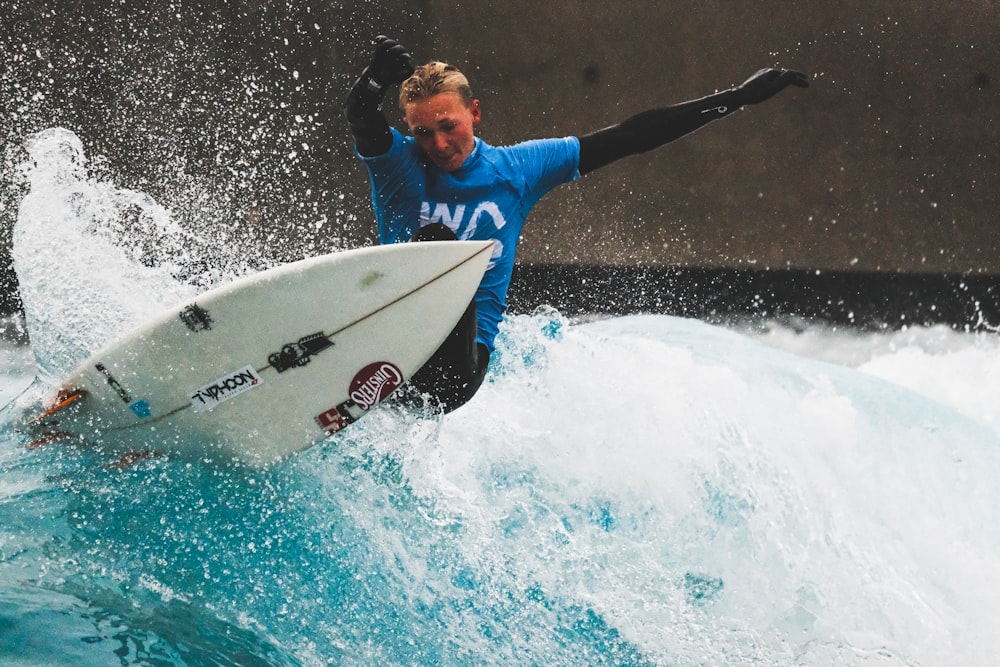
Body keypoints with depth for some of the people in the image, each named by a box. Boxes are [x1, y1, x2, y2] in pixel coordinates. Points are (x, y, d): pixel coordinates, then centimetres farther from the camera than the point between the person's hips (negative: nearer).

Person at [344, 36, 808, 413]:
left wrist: (738, 98, 8)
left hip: (466, 349, 1)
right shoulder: (397, 163, 0)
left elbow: (630, 138, 7)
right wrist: (378, 78, -49)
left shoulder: (517, 169, 5)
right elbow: (359, 117, -23)